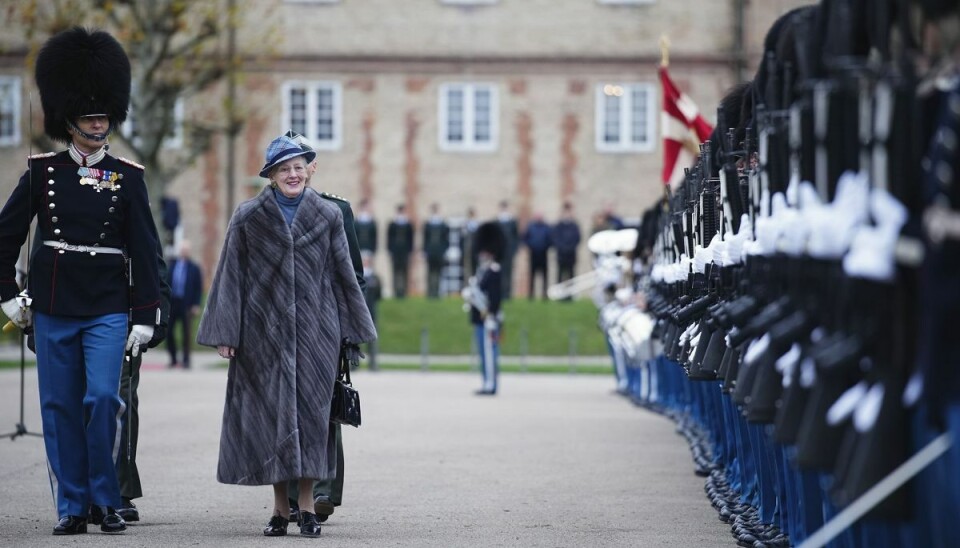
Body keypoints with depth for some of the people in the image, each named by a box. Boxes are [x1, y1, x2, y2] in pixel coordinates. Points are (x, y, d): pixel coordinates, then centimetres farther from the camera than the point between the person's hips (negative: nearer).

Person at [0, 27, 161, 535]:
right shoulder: (41, 171, 3)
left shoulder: (128, 177, 2)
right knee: (60, 408, 3)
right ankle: (72, 506, 12)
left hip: (109, 309, -1)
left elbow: (144, 250, 2)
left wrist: (144, 317, -3)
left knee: (103, 398, -13)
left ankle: (106, 500, 2)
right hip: (53, 308, 1)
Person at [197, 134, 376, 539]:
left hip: (315, 331, 0)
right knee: (269, 411, 0)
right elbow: (231, 277, 2)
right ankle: (280, 507, 8)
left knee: (311, 411, -2)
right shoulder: (248, 217, 3)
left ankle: (307, 504, 3)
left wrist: (353, 331, 9)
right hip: (263, 333, 0)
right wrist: (224, 334, -3)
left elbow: (344, 275, 9)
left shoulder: (328, 216, 6)